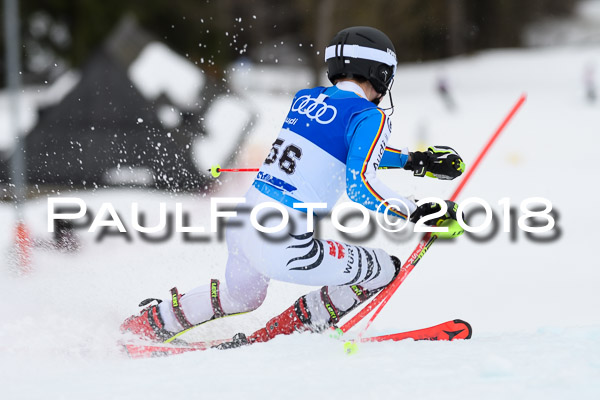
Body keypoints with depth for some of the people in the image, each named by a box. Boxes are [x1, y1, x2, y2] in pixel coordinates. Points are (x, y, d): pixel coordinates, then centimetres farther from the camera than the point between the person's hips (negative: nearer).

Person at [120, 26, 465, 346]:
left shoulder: (306, 99, 15)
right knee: (386, 268, 8)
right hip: (284, 245, -8)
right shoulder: (369, 116, -8)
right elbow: (360, 186, -19)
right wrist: (417, 214, -12)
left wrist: (414, 160, 31)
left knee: (242, 296, 39)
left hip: (242, 226, 8)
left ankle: (152, 321, 39)